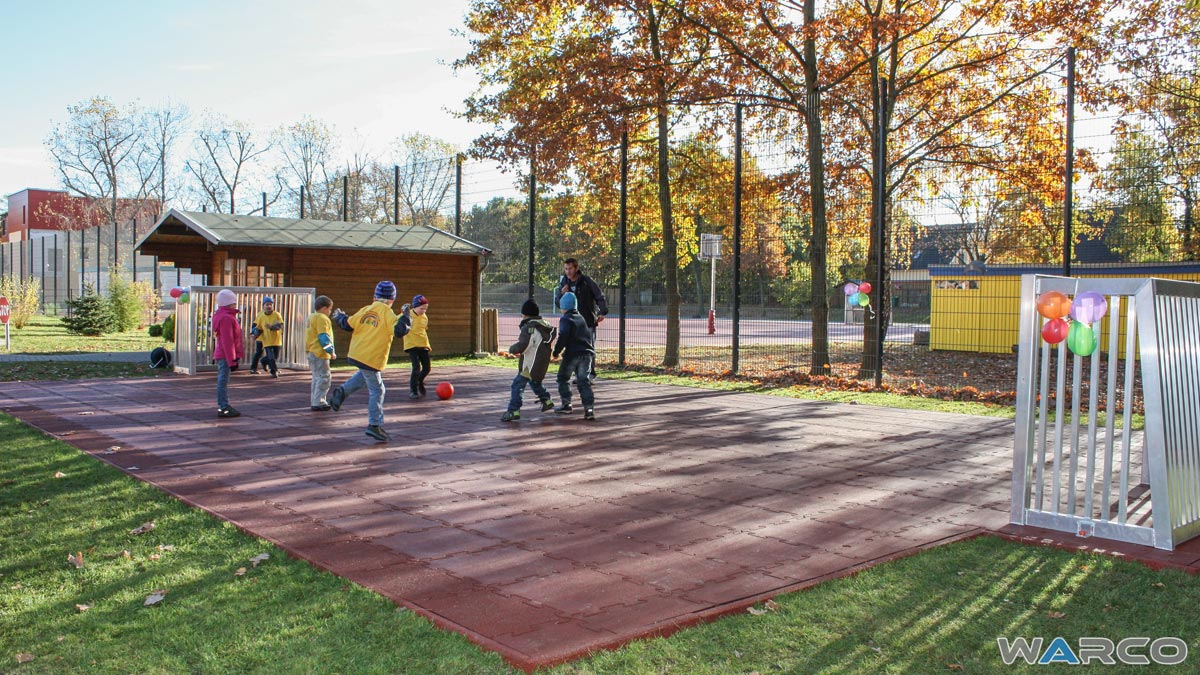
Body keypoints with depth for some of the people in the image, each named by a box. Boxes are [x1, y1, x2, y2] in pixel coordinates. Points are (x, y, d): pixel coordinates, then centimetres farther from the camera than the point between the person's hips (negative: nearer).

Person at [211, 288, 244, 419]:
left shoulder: (227, 316, 16)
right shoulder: (226, 318, -18)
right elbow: (227, 341, -22)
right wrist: (232, 360, -21)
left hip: (221, 355, 11)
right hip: (225, 356, -11)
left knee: (223, 381, 15)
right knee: (223, 381, -7)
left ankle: (223, 406, 23)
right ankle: (224, 409, -4)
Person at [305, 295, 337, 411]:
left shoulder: (311, 317, 18)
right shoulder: (322, 319, -14)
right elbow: (323, 337, -20)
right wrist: (331, 351, -17)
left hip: (312, 353, 10)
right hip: (320, 354, -10)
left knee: (317, 377, 18)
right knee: (323, 377, -6)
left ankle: (315, 400, 24)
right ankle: (317, 403, -8)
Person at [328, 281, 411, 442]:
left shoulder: (365, 310, 4)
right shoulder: (387, 313, -11)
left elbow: (348, 325, 9)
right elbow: (399, 330, -22)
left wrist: (339, 317, 28)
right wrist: (404, 316, -7)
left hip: (355, 354, 6)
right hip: (372, 359, -6)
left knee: (364, 375, 34)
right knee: (376, 390, 2)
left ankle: (342, 392, 17)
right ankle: (374, 426, 0)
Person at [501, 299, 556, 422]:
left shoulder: (529, 327, -20)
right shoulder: (544, 325, 7)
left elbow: (522, 346, -28)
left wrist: (512, 349, -8)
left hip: (531, 364, -9)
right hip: (542, 363, 9)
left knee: (517, 385, -8)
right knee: (535, 382, 33)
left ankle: (513, 411, -14)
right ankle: (546, 401, 39)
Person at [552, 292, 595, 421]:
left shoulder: (566, 319, -6)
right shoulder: (581, 318, 18)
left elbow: (563, 337, -18)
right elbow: (588, 335, 24)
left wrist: (556, 351, -10)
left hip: (572, 353, -6)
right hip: (587, 353, 6)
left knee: (563, 378, 14)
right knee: (583, 381, 3)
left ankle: (566, 404, 14)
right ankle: (589, 408, -9)